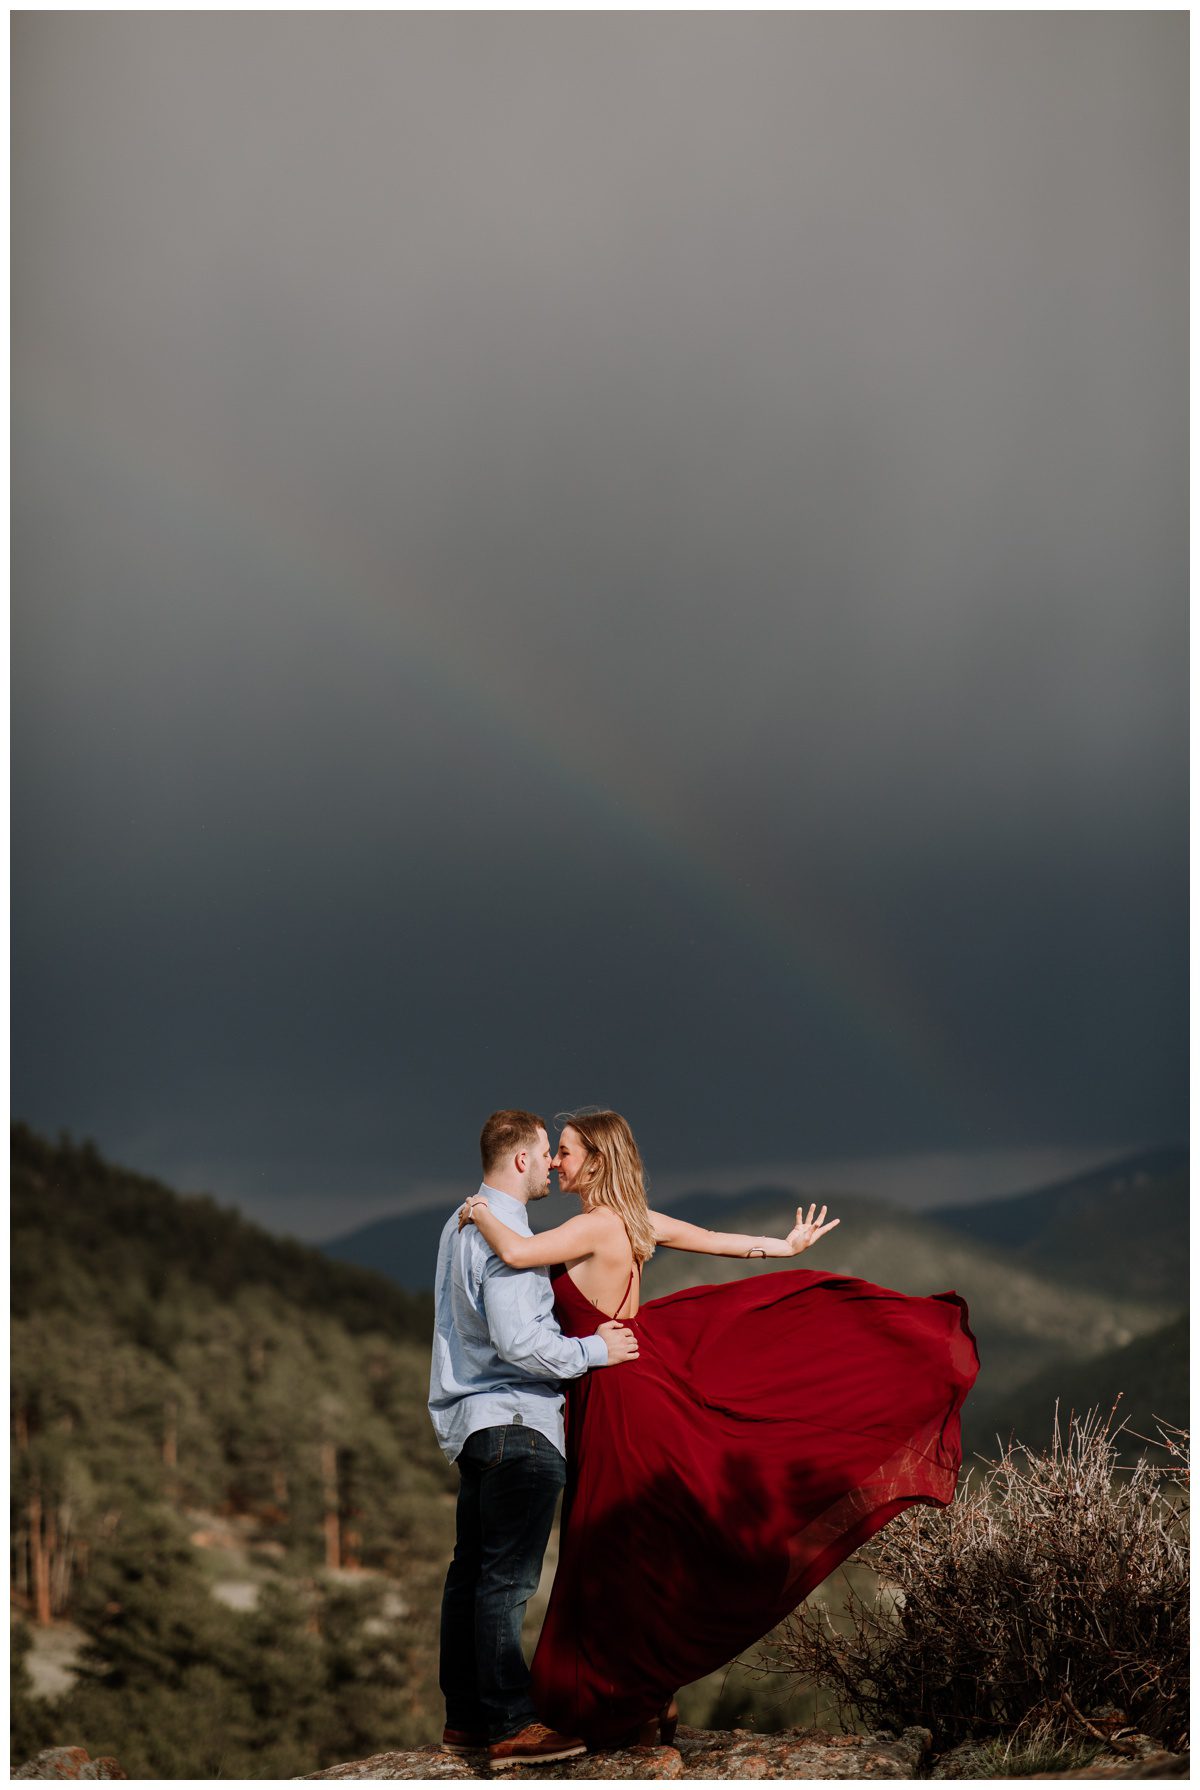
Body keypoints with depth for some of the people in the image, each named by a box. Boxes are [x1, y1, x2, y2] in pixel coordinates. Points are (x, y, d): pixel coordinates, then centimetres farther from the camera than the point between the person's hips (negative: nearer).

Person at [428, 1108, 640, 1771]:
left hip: (473, 1421, 10)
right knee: (506, 1579, -9)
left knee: (470, 1572, 12)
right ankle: (510, 1727, -7)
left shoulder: (462, 1224, 16)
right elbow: (518, 1342, -23)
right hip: (515, 1423, -10)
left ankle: (464, 1717, 17)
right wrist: (594, 1350, -11)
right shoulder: (504, 1235, -16)